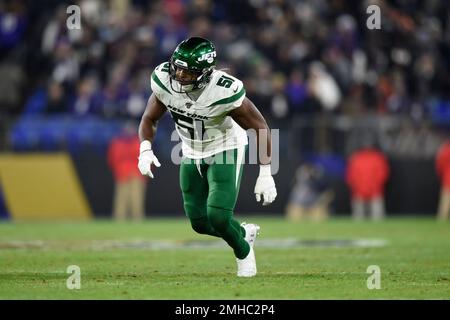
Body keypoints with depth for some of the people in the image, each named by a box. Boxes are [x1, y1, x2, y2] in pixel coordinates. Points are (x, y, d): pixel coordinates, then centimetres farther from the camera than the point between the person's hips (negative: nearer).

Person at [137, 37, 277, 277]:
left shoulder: (225, 92, -33)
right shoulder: (164, 81, -22)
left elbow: (260, 127, -20)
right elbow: (149, 119, -5)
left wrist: (265, 174, -21)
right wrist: (145, 150, -24)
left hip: (224, 150, -5)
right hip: (192, 153, 5)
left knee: (218, 217, -17)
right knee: (200, 224, 5)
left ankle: (243, 252, 18)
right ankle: (245, 233, 37)